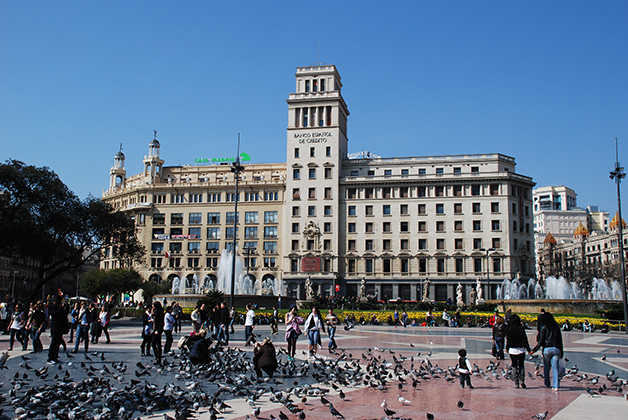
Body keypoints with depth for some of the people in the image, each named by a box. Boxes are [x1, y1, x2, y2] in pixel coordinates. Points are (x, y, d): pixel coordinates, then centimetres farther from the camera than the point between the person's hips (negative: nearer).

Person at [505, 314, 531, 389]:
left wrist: (507, 348, 17)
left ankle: (516, 383, 4)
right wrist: (528, 349, 1)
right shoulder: (521, 329, -8)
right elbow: (525, 339, -6)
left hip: (512, 350, 1)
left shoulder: (508, 329, -3)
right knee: (521, 366, 13)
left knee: (514, 366, 6)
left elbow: (507, 340, 3)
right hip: (521, 350, -1)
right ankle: (522, 380, -2)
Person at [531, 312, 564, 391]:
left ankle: (547, 384, 23)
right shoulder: (556, 327, 9)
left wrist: (534, 350, -2)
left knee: (546, 367, 14)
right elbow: (560, 340, 12)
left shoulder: (544, 327, -2)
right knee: (555, 368, 1)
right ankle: (556, 385, -7)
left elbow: (541, 340, -7)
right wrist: (561, 353, 18)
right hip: (556, 349, 3)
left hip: (547, 349, -2)